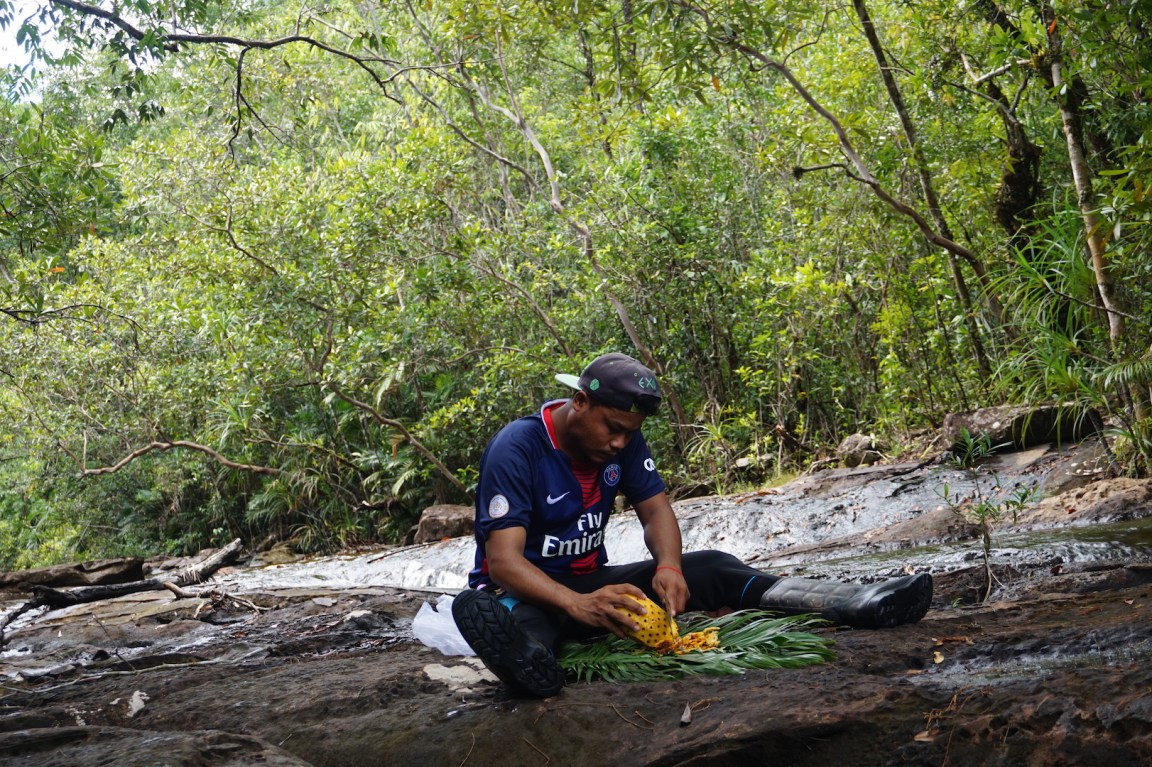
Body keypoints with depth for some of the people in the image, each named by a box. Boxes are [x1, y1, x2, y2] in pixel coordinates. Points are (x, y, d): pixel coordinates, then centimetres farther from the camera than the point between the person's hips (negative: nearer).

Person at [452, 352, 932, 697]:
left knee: (711, 568, -12)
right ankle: (528, 661, -79)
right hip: (527, 592, -6)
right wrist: (578, 605, -46)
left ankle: (855, 607, -28)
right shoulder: (516, 449, -22)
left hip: (590, 582, 6)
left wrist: (669, 567, -25)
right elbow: (504, 560, -29)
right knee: (480, 611, -43)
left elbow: (655, 510, -1)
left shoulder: (623, 440, -1)